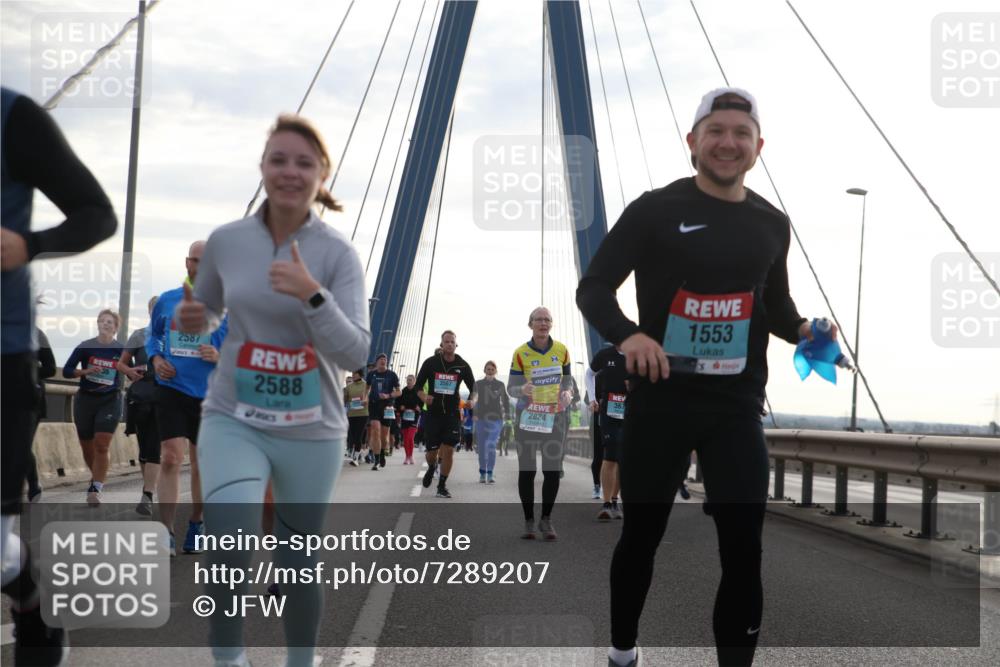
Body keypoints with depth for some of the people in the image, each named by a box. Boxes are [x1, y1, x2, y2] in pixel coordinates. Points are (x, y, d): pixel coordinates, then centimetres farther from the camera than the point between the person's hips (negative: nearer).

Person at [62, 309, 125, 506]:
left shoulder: (121, 350, 0)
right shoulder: (85, 347, 0)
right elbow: (67, 371, 0)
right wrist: (86, 371, -16)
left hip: (110, 401, -2)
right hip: (85, 400, 2)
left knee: (102, 445, -14)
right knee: (87, 447, 9)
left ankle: (95, 489, -13)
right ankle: (99, 478, 32)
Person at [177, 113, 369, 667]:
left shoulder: (338, 253, -9)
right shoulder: (226, 241, -2)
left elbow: (355, 354, -15)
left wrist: (312, 294, -29)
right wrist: (191, 319, -8)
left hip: (312, 434, 0)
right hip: (233, 421, 1)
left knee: (297, 567, 13)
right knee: (229, 546, -24)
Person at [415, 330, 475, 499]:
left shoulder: (462, 366, 0)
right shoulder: (430, 362, -3)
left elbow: (473, 388, 8)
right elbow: (418, 385, 3)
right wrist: (424, 397, -18)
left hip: (452, 413, 0)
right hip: (433, 413, 0)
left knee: (449, 449, -7)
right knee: (432, 451, 2)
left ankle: (442, 485, 8)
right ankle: (431, 468, 39)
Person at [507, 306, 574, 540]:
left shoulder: (561, 350, 4)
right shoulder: (521, 353, -5)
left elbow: (567, 381, 13)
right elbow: (510, 387, -3)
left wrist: (568, 393, -8)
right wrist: (522, 389, -25)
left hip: (555, 417, 2)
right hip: (528, 417, -2)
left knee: (553, 471, -1)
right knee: (527, 470, 1)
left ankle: (546, 519, 15)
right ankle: (529, 521, 14)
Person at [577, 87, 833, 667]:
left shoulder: (772, 224, 8)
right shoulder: (654, 211, -5)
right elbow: (593, 288, -7)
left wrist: (803, 329, -2)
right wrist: (626, 334, -27)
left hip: (737, 407, 3)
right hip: (660, 401, -2)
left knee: (744, 549, -2)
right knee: (643, 534, 12)